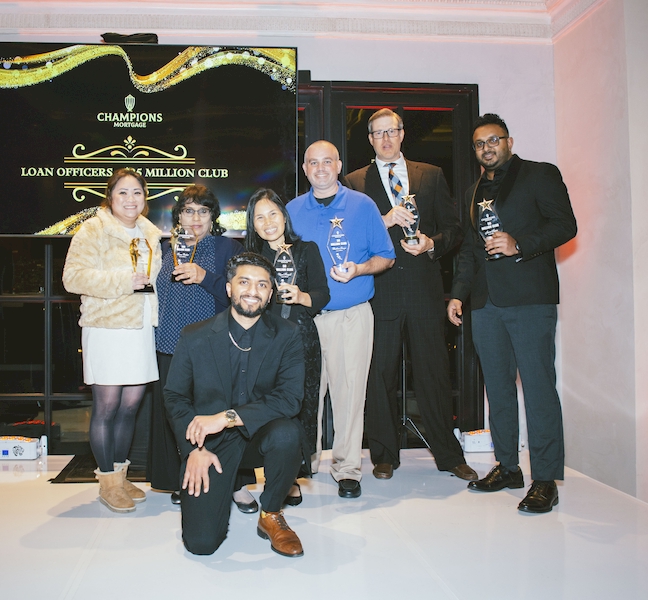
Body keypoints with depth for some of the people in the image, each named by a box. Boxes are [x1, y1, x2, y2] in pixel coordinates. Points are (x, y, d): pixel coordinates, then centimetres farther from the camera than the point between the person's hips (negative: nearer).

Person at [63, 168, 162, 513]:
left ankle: (120, 474, 24)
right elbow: (74, 277, -14)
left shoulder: (151, 234, 15)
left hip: (142, 328, 6)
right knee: (107, 406, 0)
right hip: (107, 329, -6)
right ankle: (107, 481, 14)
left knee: (131, 405, 10)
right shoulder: (93, 230, -4)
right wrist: (123, 281, -19)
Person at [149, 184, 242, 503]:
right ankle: (181, 483, 21)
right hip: (170, 347, 5)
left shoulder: (227, 248, 1)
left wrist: (205, 277, -22)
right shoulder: (166, 250, 16)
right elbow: (156, 294, 25)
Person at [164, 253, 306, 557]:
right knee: (201, 542, -14)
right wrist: (194, 450, -11)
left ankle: (270, 516, -6)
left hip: (259, 437, 0)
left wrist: (228, 417, -27)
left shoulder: (286, 335, -6)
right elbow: (175, 397, 3)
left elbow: (290, 397, -17)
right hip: (211, 444, 0)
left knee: (287, 433, -35)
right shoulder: (194, 337, -4)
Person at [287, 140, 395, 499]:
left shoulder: (362, 206, 3)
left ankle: (347, 469, 12)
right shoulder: (293, 210, 10)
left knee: (349, 390, -1)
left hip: (351, 315, -2)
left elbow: (385, 257, 4)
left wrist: (358, 269, -15)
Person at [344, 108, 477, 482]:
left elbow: (454, 228, 11)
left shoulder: (432, 176, 13)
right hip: (380, 292, -1)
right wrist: (384, 221, -14)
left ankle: (449, 455, 20)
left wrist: (432, 243, -9)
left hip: (425, 289, 1)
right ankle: (385, 455, 20)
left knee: (435, 374, 6)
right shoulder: (355, 182, 9)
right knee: (380, 375, 5)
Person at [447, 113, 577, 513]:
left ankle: (545, 479, 0)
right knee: (498, 386, 10)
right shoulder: (475, 191, 22)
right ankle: (507, 467, 21)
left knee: (538, 386, -7)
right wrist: (458, 294, 15)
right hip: (486, 301, 6)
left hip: (530, 299, -6)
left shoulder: (540, 175, 4)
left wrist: (519, 244, -18)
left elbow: (565, 225, -6)